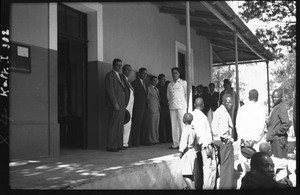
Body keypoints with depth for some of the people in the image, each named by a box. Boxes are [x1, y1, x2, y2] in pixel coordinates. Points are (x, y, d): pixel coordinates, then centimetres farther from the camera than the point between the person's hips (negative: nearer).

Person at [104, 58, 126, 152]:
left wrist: (122, 104, 14)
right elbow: (110, 90, -14)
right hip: (115, 105, -9)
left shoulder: (118, 75, 21)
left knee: (120, 125, 10)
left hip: (121, 104, 9)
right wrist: (115, 103, -18)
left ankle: (118, 144, 15)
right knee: (113, 125, -7)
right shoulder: (110, 75, -6)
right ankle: (111, 146, -3)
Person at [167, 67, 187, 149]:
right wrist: (170, 102, 9)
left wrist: (185, 103, -1)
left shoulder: (183, 82, 7)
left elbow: (187, 94, 5)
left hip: (181, 106, -4)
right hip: (172, 106, 4)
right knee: (174, 125, 2)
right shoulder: (170, 85, 17)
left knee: (182, 124, -8)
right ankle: (175, 143, 5)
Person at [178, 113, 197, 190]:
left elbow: (184, 143, -21)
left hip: (187, 153, -9)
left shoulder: (186, 129, -16)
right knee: (191, 175, 14)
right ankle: (193, 187, 18)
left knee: (186, 176, -7)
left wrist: (181, 152, -10)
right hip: (193, 151, 9)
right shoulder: (193, 129, 9)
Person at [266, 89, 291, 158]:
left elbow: (287, 124, -23)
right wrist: (268, 122, 8)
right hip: (274, 139, 10)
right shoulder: (274, 107, 14)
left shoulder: (281, 107, -15)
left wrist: (275, 132, -17)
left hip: (279, 139, -10)